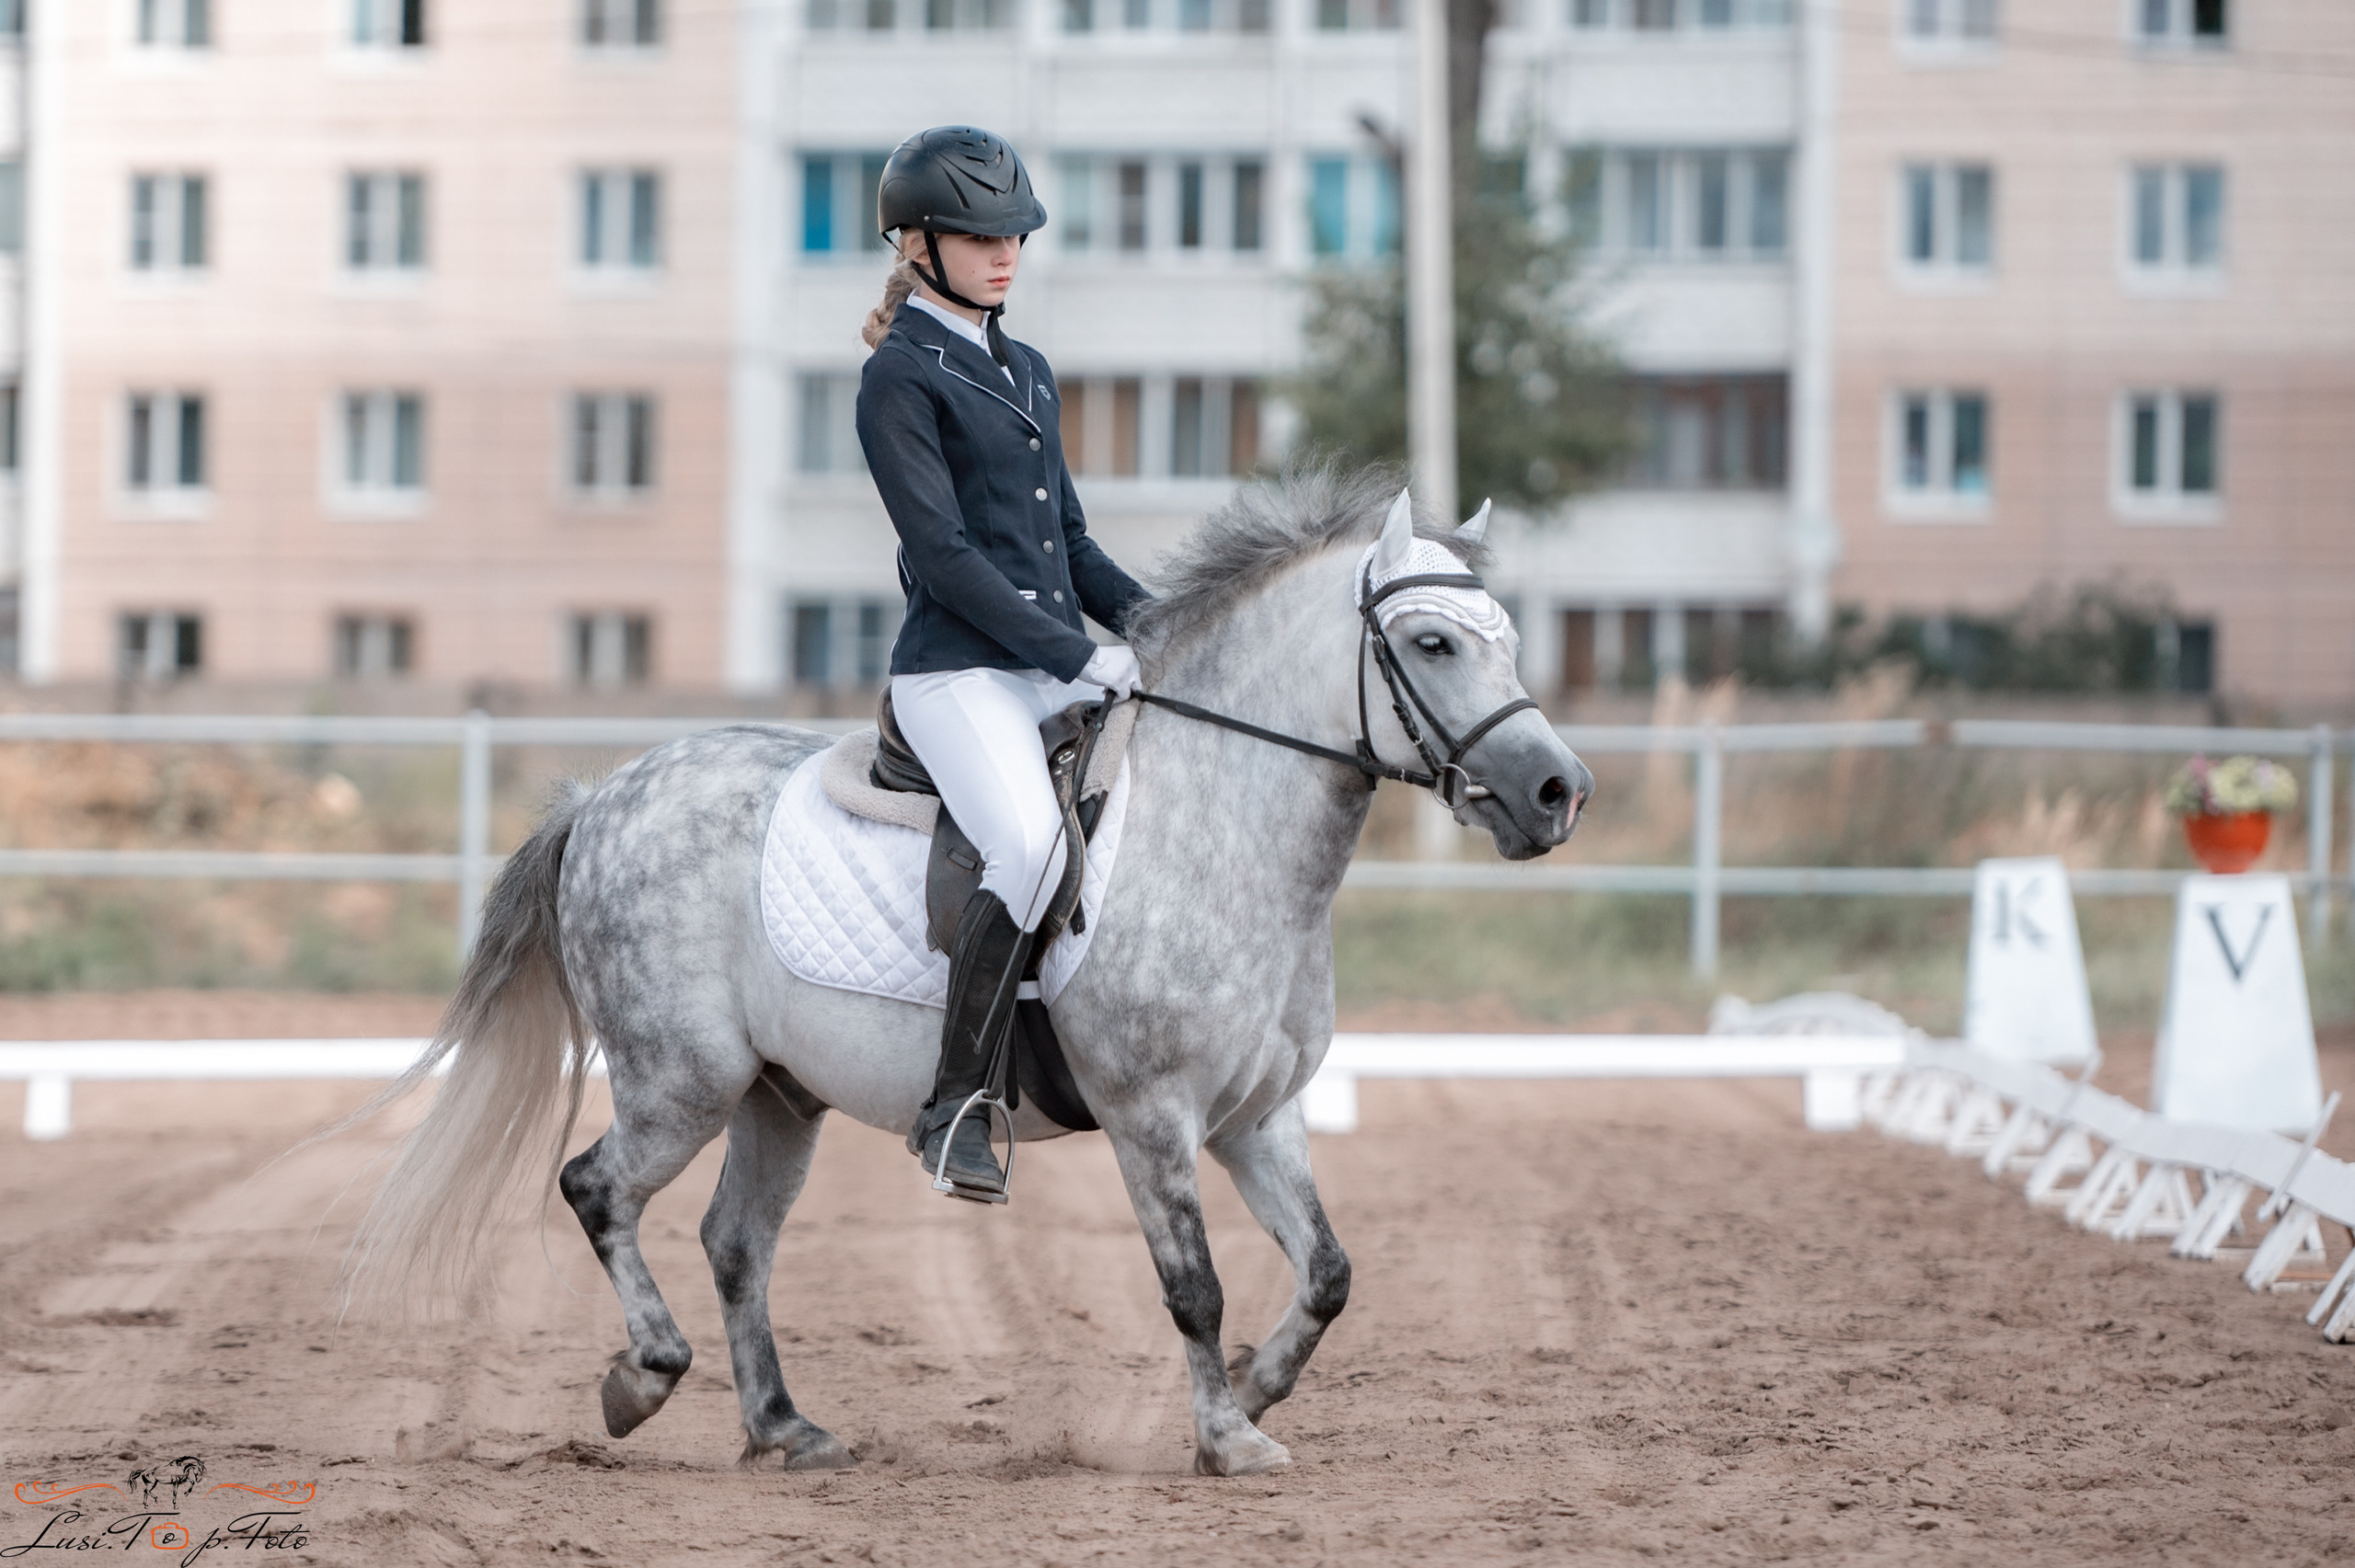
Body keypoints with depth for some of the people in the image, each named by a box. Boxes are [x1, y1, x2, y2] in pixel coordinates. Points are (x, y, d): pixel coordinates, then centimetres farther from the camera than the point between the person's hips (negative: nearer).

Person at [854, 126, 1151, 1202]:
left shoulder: (1027, 373, 19)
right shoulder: (899, 378, -5)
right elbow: (941, 551, -13)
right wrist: (1079, 656, -16)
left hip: (1059, 666, 8)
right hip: (959, 674, -8)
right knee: (1035, 847, -30)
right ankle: (954, 1104, -19)